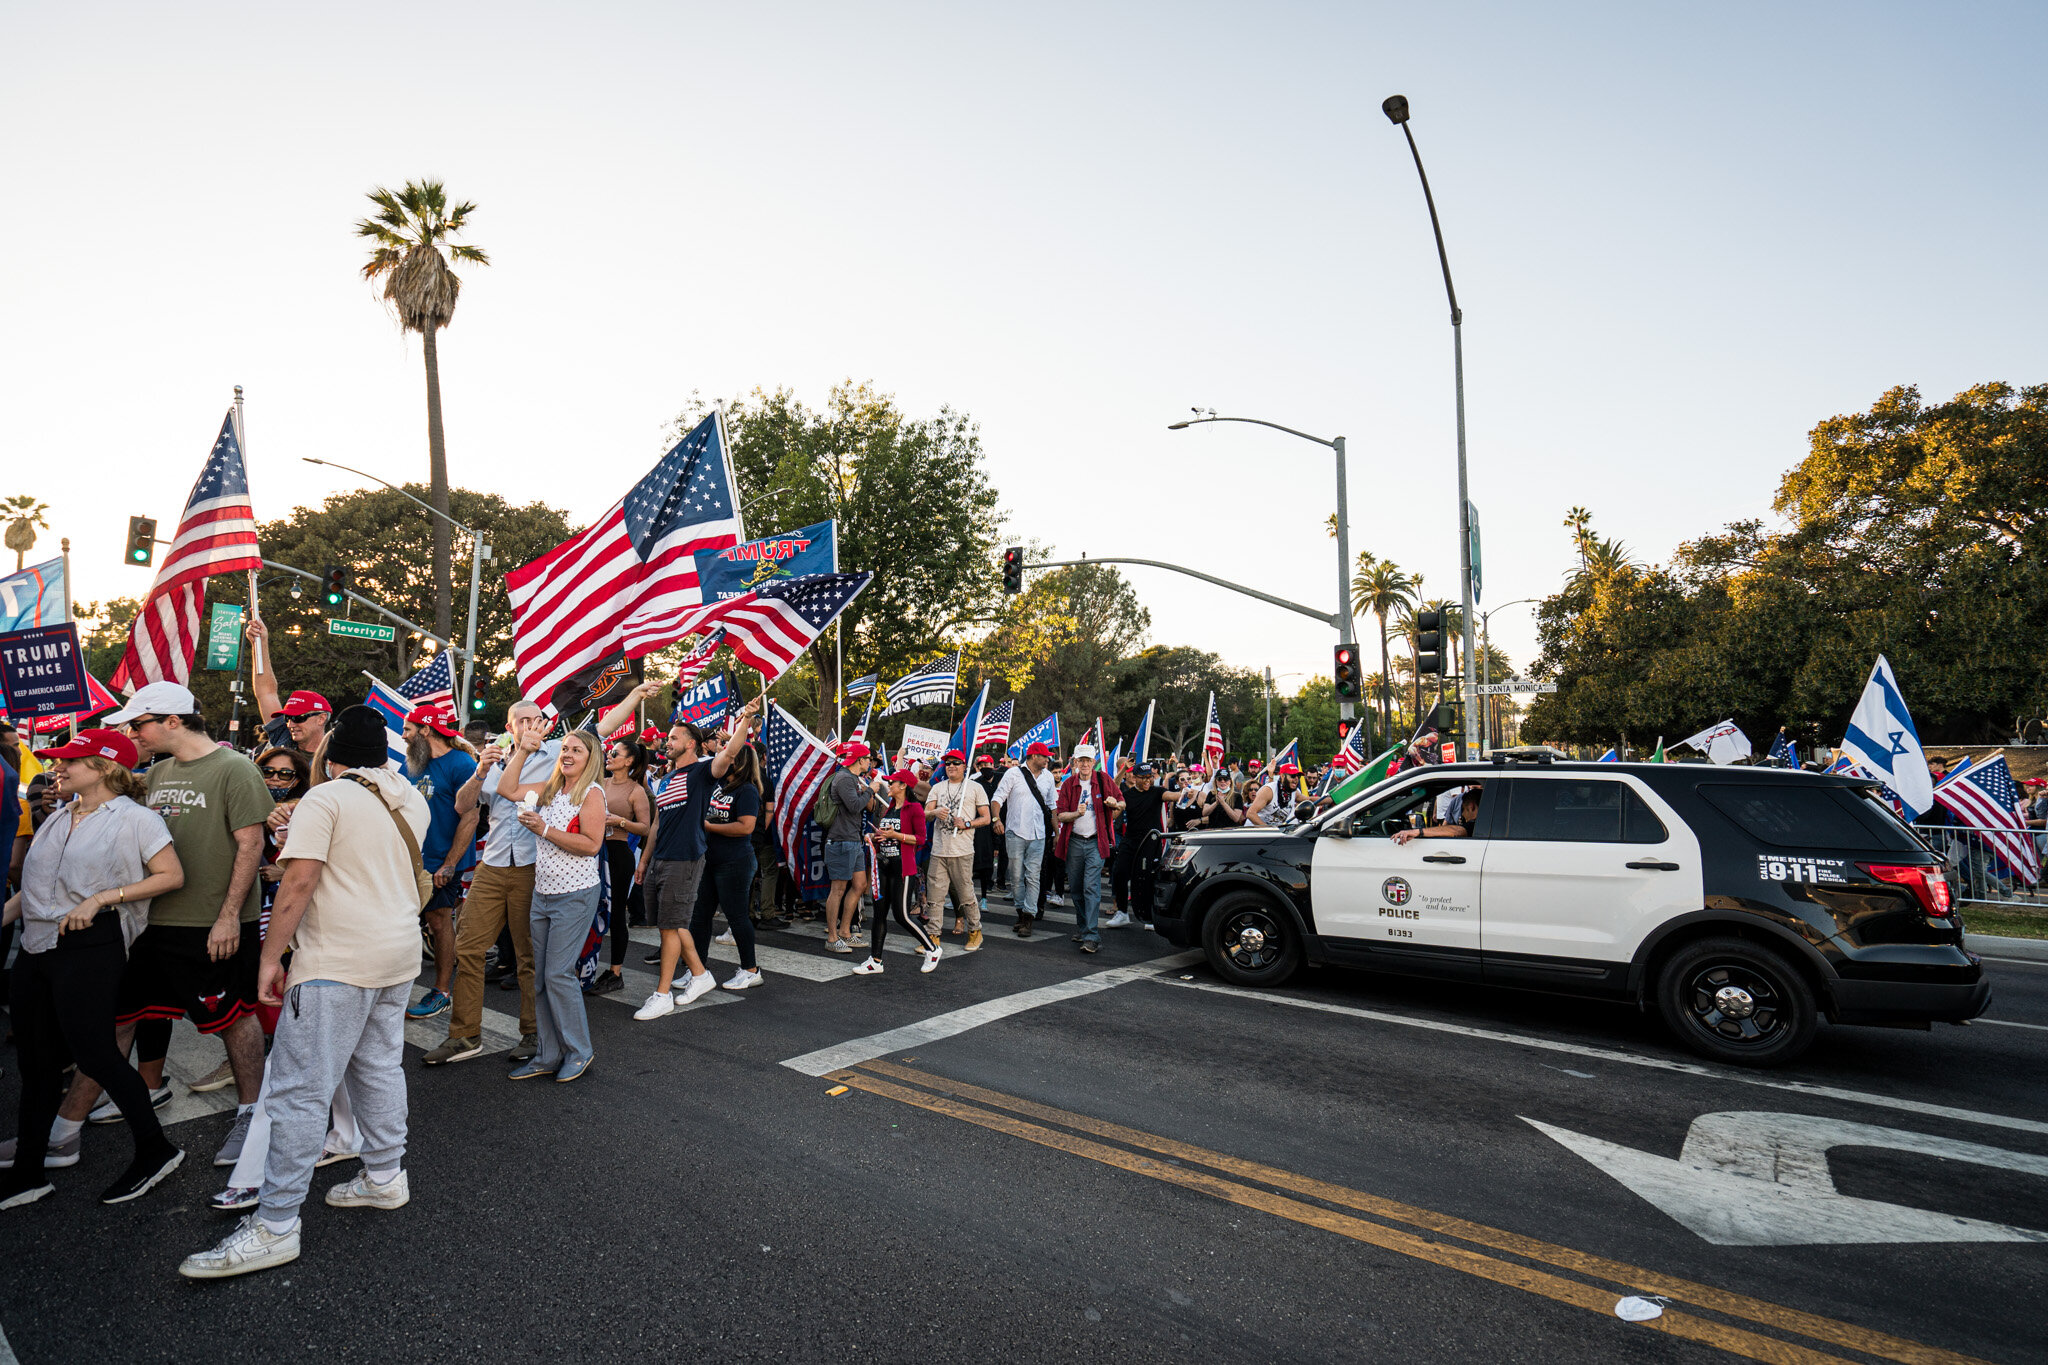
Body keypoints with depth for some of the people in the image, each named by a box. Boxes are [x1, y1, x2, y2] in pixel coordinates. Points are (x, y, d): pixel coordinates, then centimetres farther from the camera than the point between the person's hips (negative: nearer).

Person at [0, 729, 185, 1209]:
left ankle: (155, 1150, 7)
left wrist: (101, 898, -18)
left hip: (90, 945, -8)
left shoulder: (133, 817, -7)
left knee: (93, 1052, -6)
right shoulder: (58, 818, 16)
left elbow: (172, 876, -14)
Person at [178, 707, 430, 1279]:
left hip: (338, 961, -7)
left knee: (301, 1089, -2)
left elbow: (299, 880, -16)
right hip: (401, 953, 7)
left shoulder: (324, 798, -10)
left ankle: (274, 1226, 3)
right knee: (380, 1069, 19)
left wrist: (271, 957, -8)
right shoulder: (411, 801, 8)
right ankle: (385, 1176, 28)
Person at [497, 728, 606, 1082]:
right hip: (542, 893, 7)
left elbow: (591, 844, -18)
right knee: (540, 976, 10)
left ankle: (579, 1052, 9)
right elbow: (506, 789, 13)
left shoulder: (592, 793, -10)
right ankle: (549, 1055, 21)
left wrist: (544, 830, -19)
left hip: (575, 896, -7)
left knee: (558, 973, -7)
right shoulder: (549, 788, 11)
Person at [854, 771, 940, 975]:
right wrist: (873, 836, 3)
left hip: (902, 866, -8)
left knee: (902, 914, -6)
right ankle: (875, 961, 13)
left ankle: (933, 949, 12)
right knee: (879, 913, 7)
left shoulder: (914, 808, -7)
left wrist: (895, 835, -17)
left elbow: (921, 838, -11)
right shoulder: (888, 808, 17)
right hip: (883, 865, 8)